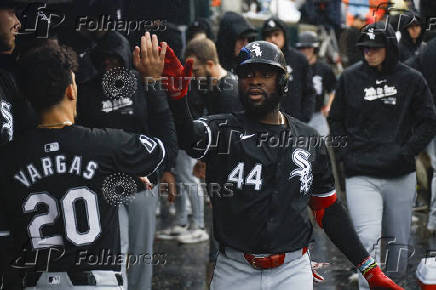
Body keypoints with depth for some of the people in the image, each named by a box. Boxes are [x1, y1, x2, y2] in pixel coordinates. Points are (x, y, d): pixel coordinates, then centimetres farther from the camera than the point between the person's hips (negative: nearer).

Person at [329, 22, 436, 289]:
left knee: (399, 243, 13)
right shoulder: (350, 78, 4)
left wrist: (406, 152, -8)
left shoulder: (411, 80, 1)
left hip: (401, 177, 1)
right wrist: (345, 154, 2)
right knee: (368, 240, -16)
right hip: (361, 176, -1)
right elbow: (336, 120, 15)